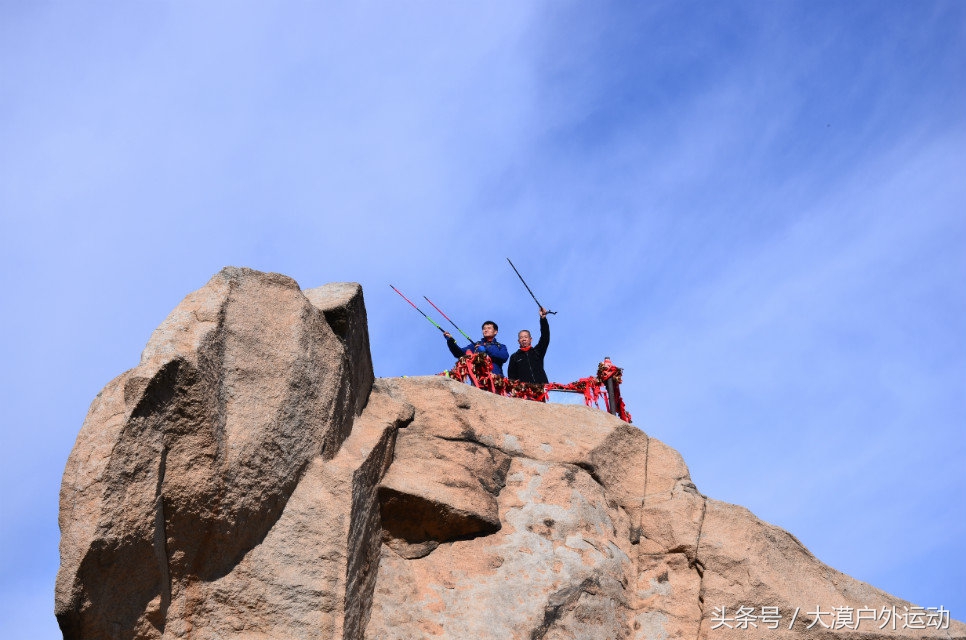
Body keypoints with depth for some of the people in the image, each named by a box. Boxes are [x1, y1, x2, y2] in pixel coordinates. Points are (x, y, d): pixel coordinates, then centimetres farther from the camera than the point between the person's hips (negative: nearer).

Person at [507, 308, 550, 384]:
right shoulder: (514, 357, 21)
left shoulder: (538, 352, 21)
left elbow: (545, 337, 10)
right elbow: (511, 376, 15)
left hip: (541, 386, 1)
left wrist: (543, 318, 0)